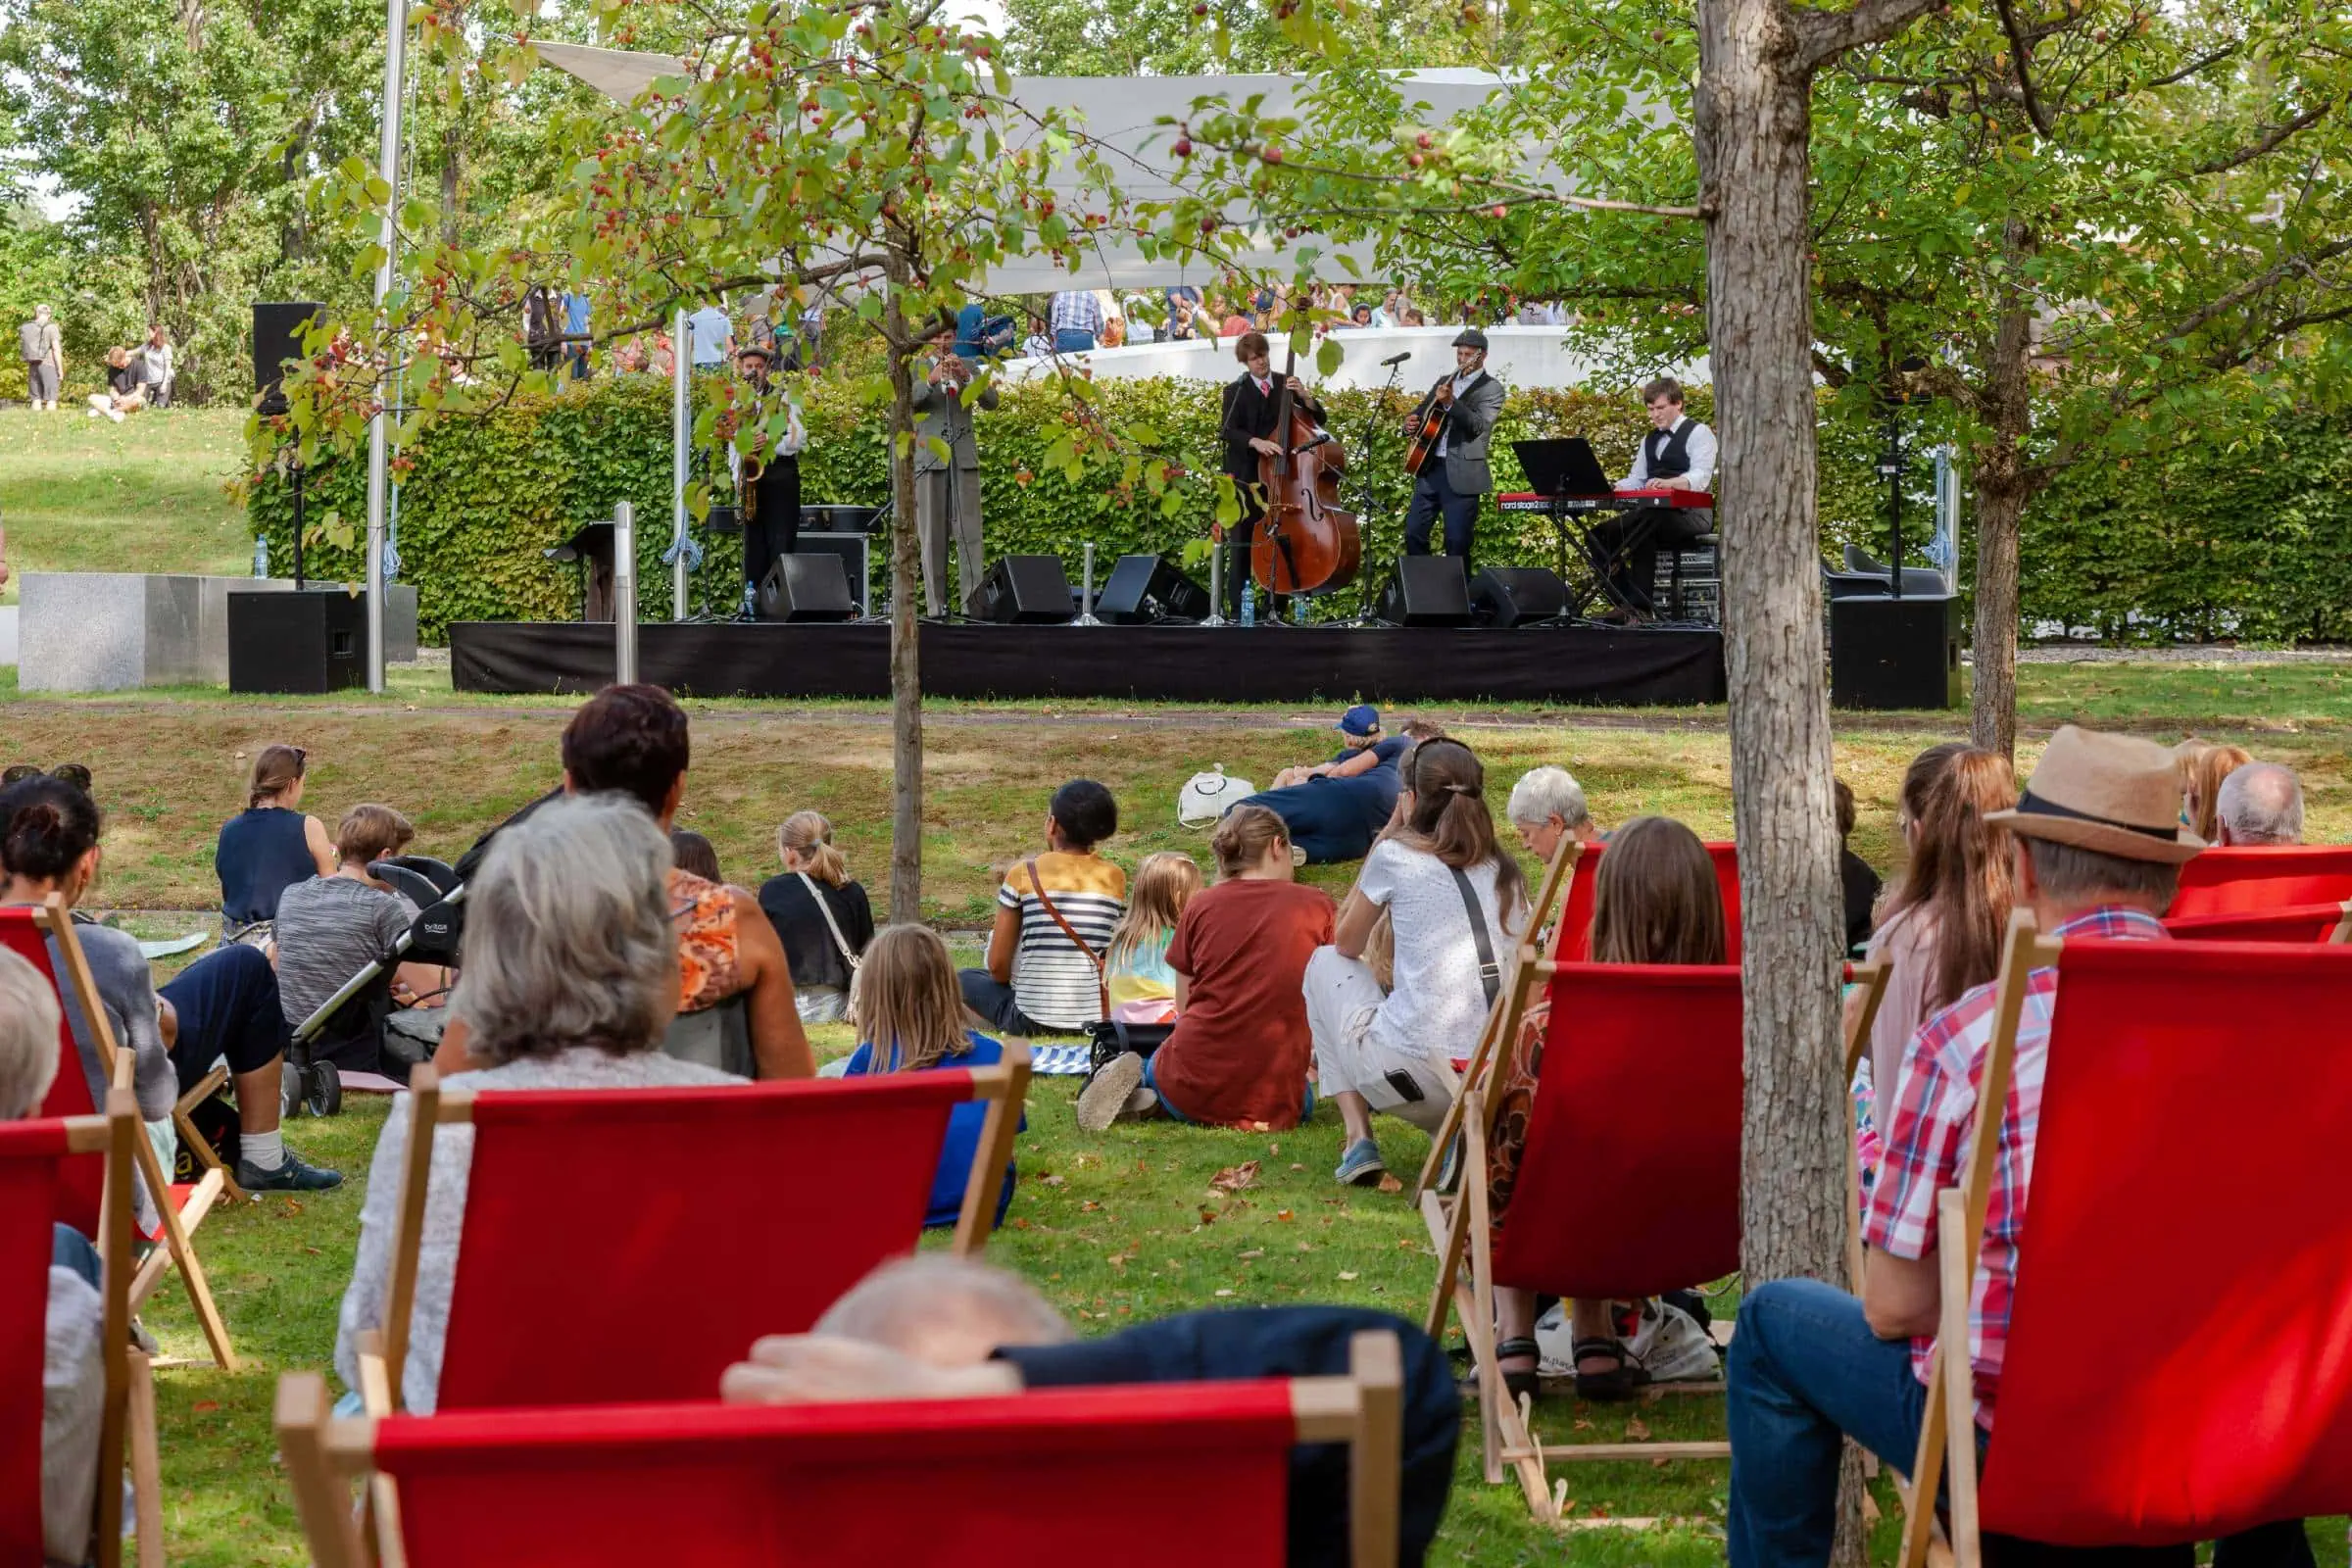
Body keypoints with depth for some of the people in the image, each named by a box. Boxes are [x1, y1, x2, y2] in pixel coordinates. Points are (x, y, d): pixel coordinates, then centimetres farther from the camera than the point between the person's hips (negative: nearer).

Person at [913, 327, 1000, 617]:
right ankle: (936, 606, -2)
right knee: (933, 536, -2)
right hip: (929, 459, -1)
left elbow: (990, 401, 0)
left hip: (964, 459, 1)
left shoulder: (968, 366, 13)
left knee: (969, 533, -6)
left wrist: (965, 376, -16)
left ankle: (973, 603, -9)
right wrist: (931, 379, -27)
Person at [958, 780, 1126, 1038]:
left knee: (966, 978, 23)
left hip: (1033, 1022, -4)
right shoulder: (1115, 878, 0)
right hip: (1099, 1019, 4)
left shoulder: (1023, 874, -6)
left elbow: (997, 965, -2)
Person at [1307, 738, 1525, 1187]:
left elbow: (1346, 943, 17)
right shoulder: (1505, 868, 14)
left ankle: (1359, 1139, 13)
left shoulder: (1396, 856, -1)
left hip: (1420, 1076, -5)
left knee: (1326, 963, 22)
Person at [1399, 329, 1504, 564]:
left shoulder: (1491, 388, -2)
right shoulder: (1445, 382, 18)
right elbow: (1421, 410, 26)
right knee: (1414, 532, 6)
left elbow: (1479, 425, -17)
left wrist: (1450, 402, -31)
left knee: (1457, 542, -6)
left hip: (1461, 474, -6)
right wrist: (1411, 424, 2)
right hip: (1429, 467, 6)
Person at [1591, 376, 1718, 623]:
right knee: (1601, 534, -12)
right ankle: (1621, 605, -17)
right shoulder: (1649, 440, 23)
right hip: (1651, 514, 8)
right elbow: (1636, 480, 19)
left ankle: (1639, 607, -36)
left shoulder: (1698, 433, -3)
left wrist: (1668, 483, -38)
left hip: (1690, 516, -8)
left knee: (1643, 531, -36)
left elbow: (1700, 478, -18)